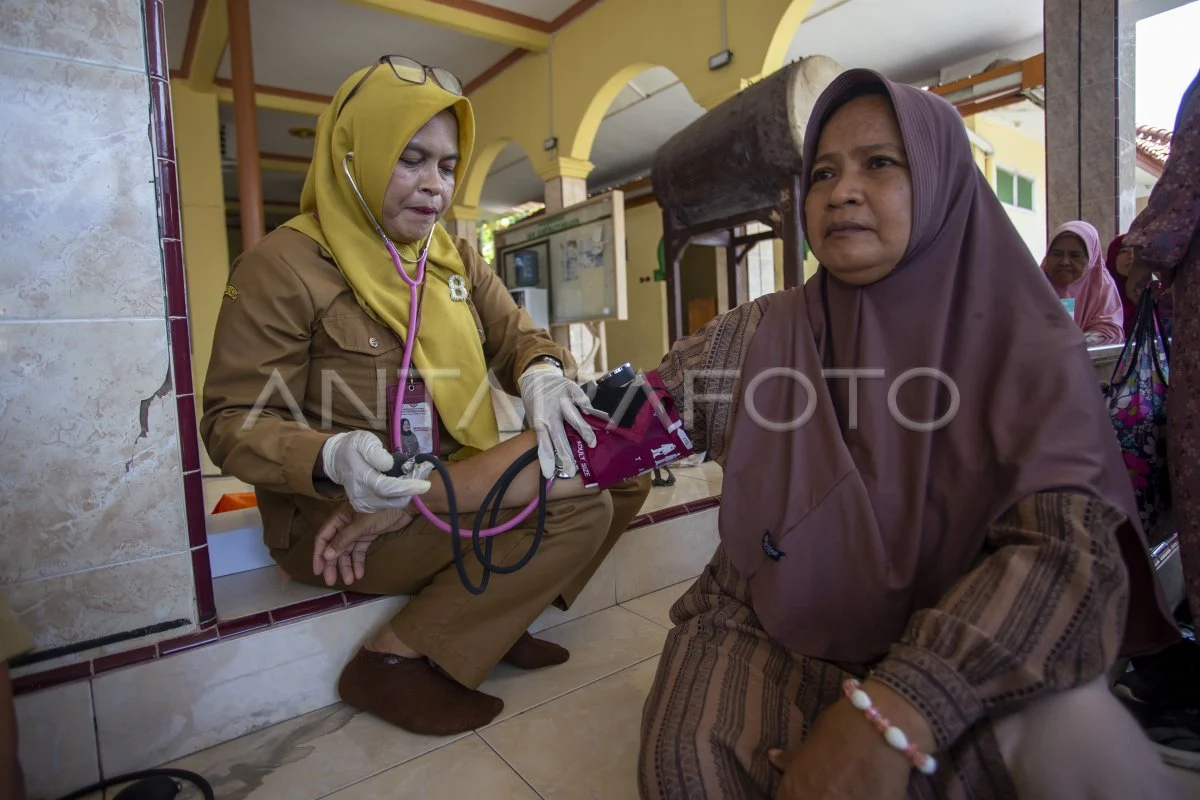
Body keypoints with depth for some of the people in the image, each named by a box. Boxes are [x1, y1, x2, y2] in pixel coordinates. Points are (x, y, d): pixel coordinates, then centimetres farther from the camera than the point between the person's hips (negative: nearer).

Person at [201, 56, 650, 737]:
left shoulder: (458, 262, 12)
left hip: (467, 491, 7)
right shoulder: (285, 264, -9)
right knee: (576, 502, -23)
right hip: (337, 522, -7)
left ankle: (495, 614, -1)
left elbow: (519, 337, 6)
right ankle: (397, 661, -11)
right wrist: (332, 459, -32)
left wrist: (540, 374, -19)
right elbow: (233, 421, -10)